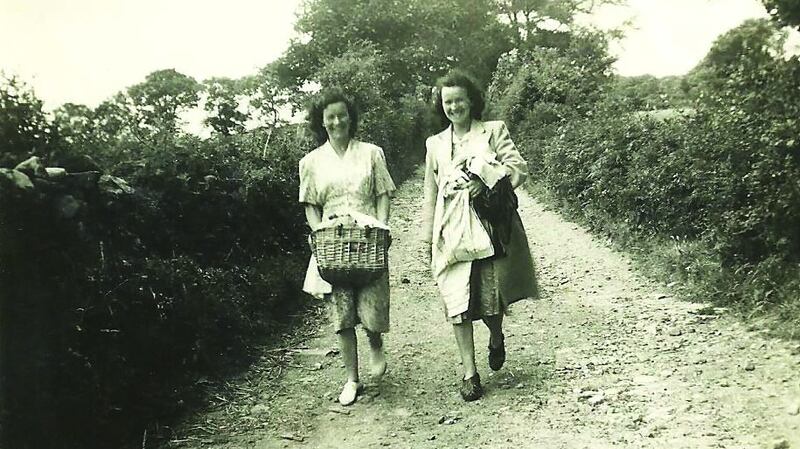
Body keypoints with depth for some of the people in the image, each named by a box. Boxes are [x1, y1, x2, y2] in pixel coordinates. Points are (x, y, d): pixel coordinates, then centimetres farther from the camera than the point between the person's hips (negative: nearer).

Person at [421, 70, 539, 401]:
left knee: (491, 299, -2)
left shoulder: (494, 131, 7)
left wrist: (485, 179, -17)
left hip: (490, 227, -2)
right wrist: (428, 237, 13)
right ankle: (470, 373, 8)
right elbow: (430, 195, 17)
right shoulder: (435, 144, 15)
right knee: (457, 302, -3)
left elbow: (519, 167, -2)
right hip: (452, 232, 2)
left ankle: (496, 339, 33)